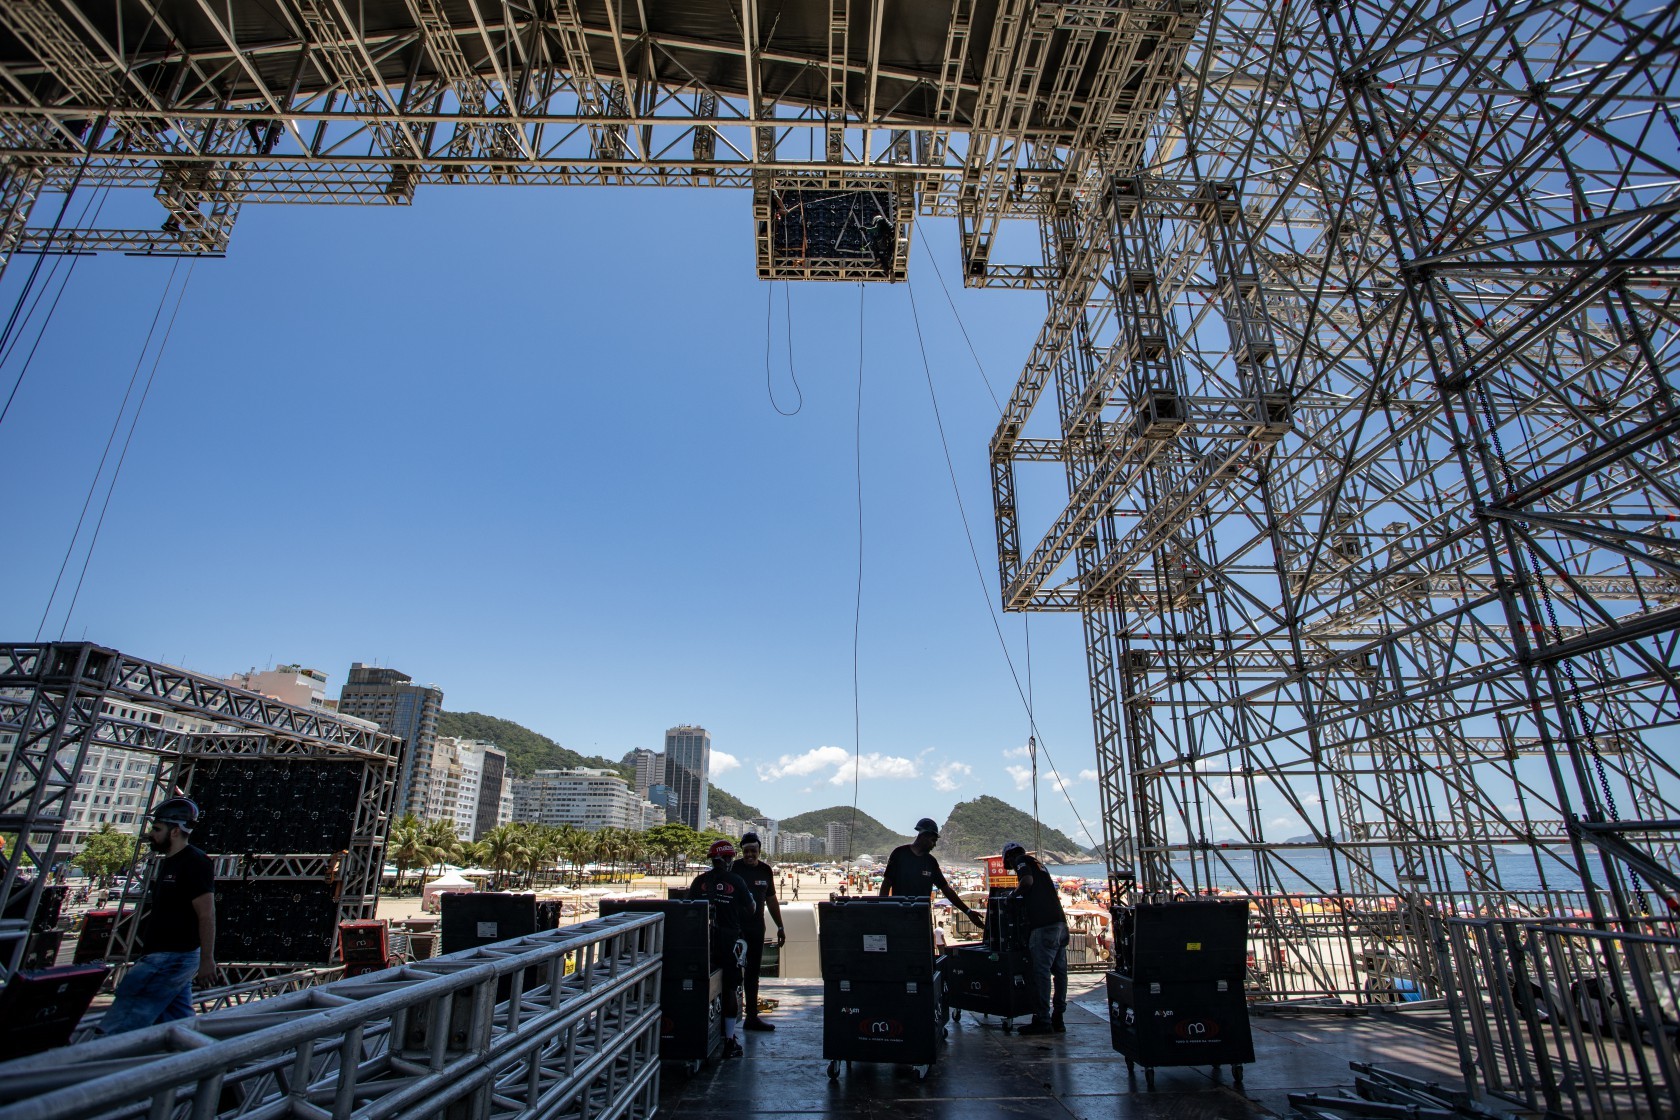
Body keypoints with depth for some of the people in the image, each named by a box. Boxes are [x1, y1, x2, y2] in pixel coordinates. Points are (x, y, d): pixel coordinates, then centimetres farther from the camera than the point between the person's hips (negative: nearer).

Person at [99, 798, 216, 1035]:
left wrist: (207, 960, -20)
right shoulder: (167, 863, 14)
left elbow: (206, 915, -20)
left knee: (123, 1020, -5)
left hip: (171, 959, -10)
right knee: (180, 1023, 11)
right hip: (160, 956, 10)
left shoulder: (195, 863, -18)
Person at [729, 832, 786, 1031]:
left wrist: (780, 926, 16)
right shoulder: (734, 868, -7)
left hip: (757, 927, 5)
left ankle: (752, 1016, 21)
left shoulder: (766, 870, 8)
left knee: (753, 972, 12)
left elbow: (771, 899, 16)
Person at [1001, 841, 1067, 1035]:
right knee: (1059, 971, 10)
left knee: (1041, 972, -5)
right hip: (1060, 921, 9)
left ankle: (1042, 1021, -3)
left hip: (1043, 924, -9)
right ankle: (1057, 1018, 16)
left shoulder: (1021, 860, 2)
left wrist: (1013, 895, -3)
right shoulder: (1038, 863, 26)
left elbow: (1027, 881, -18)